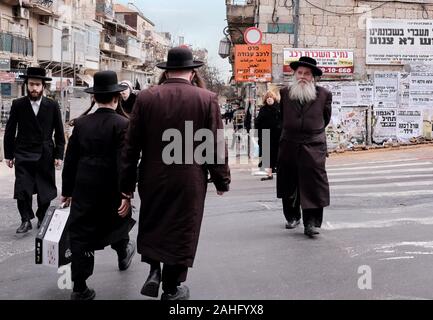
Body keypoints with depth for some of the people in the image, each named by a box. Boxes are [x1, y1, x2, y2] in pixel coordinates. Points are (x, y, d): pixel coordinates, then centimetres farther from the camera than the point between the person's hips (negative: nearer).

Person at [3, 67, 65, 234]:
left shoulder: (52, 106, -1)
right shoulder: (18, 105, -1)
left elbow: (59, 133, 3)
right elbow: (9, 132, 4)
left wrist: (59, 155, -2)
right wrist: (9, 154, 2)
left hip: (45, 156, 1)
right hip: (23, 155, 0)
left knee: (45, 190, 8)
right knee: (22, 190, -6)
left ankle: (42, 219, 25)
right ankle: (26, 220, 7)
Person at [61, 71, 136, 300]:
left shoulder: (81, 123, 0)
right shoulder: (123, 124, -11)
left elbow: (70, 160, 4)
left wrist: (67, 190, 12)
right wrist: (127, 194, -14)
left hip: (83, 190, 2)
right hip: (112, 190, -2)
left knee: (81, 236, 5)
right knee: (118, 222, 26)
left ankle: (80, 289, 5)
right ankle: (123, 254, 51)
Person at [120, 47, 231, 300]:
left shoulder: (146, 98, -3)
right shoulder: (207, 99, -8)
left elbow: (132, 145, -1)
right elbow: (216, 145, -7)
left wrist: (127, 184, 7)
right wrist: (222, 180, 5)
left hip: (153, 178, 2)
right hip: (190, 180, -1)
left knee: (152, 225, 23)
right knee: (182, 231, 10)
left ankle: (154, 271, 13)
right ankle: (172, 289, 19)